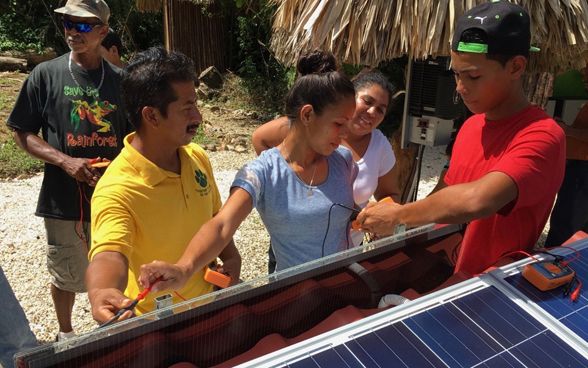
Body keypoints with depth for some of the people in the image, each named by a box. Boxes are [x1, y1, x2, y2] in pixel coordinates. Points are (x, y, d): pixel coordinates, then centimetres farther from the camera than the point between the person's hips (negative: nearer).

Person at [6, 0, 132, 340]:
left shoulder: (120, 80, 2)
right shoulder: (46, 75, -2)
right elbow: (23, 133, 0)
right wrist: (65, 161, -15)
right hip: (64, 199, -1)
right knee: (68, 276, 15)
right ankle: (65, 332, 43)